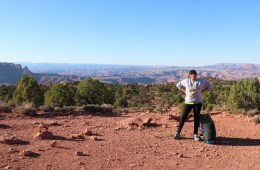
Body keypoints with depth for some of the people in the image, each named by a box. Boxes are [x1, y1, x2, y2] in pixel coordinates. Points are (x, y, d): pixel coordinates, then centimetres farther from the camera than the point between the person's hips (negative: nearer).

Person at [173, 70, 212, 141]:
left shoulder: (200, 81, -1)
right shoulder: (186, 81, 0)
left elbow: (209, 85, 9)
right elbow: (178, 85, 14)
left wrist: (201, 91, 1)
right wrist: (184, 91, 4)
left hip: (198, 102, 0)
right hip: (188, 102, 0)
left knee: (197, 118, 4)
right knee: (183, 117, -2)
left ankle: (195, 134, 15)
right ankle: (178, 133, 7)